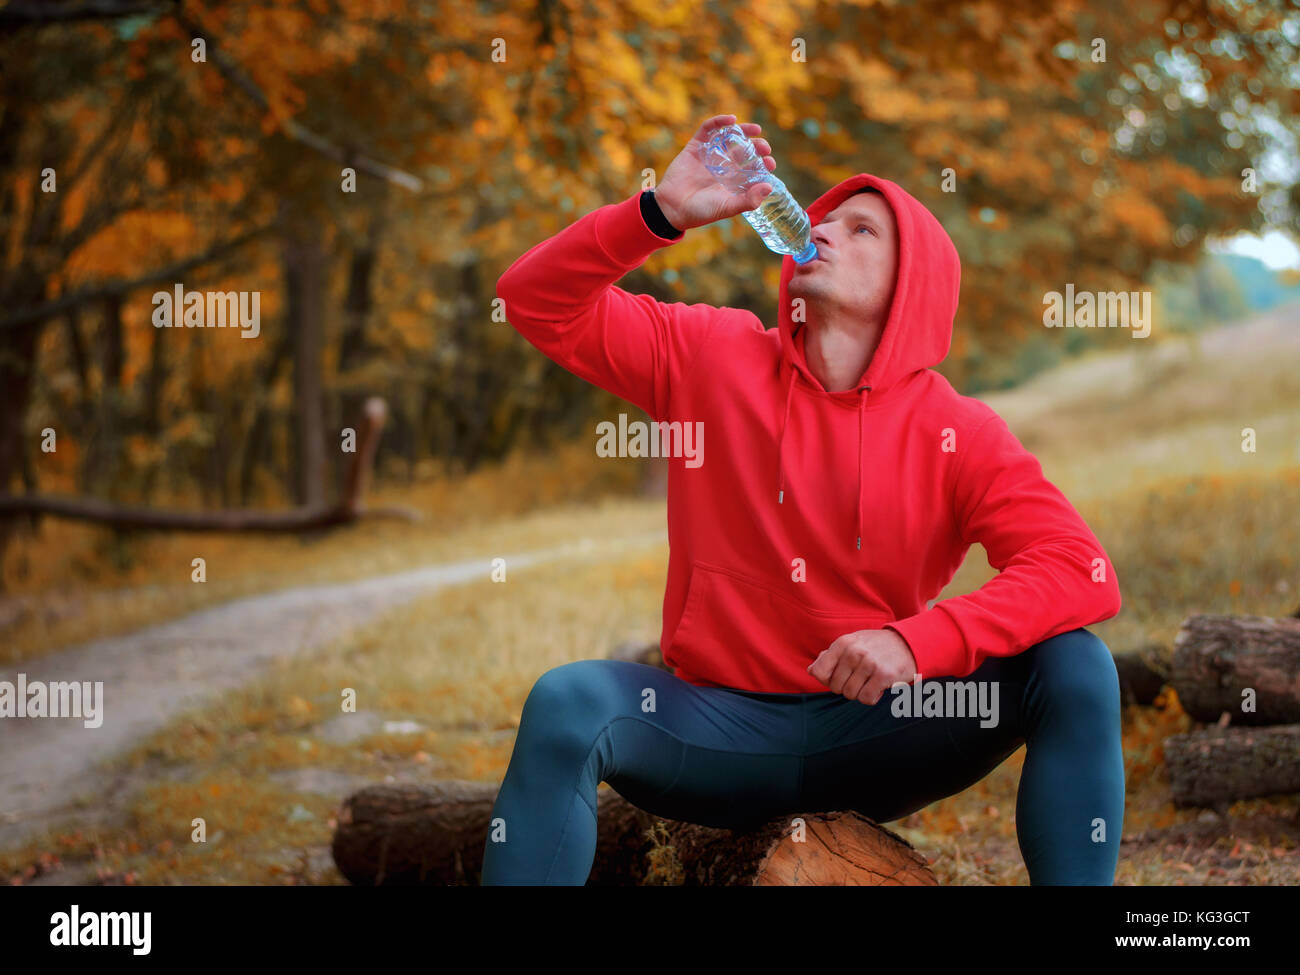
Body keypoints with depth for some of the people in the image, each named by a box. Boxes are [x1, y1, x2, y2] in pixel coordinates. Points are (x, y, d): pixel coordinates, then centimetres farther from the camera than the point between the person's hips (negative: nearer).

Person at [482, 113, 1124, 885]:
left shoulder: (959, 434, -3)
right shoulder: (711, 354, 2)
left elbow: (1084, 575, -15)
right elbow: (534, 299, -1)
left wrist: (918, 642, -30)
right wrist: (662, 212, -17)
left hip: (878, 735, 0)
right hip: (721, 727, 0)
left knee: (1075, 665, -21)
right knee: (567, 701, -31)